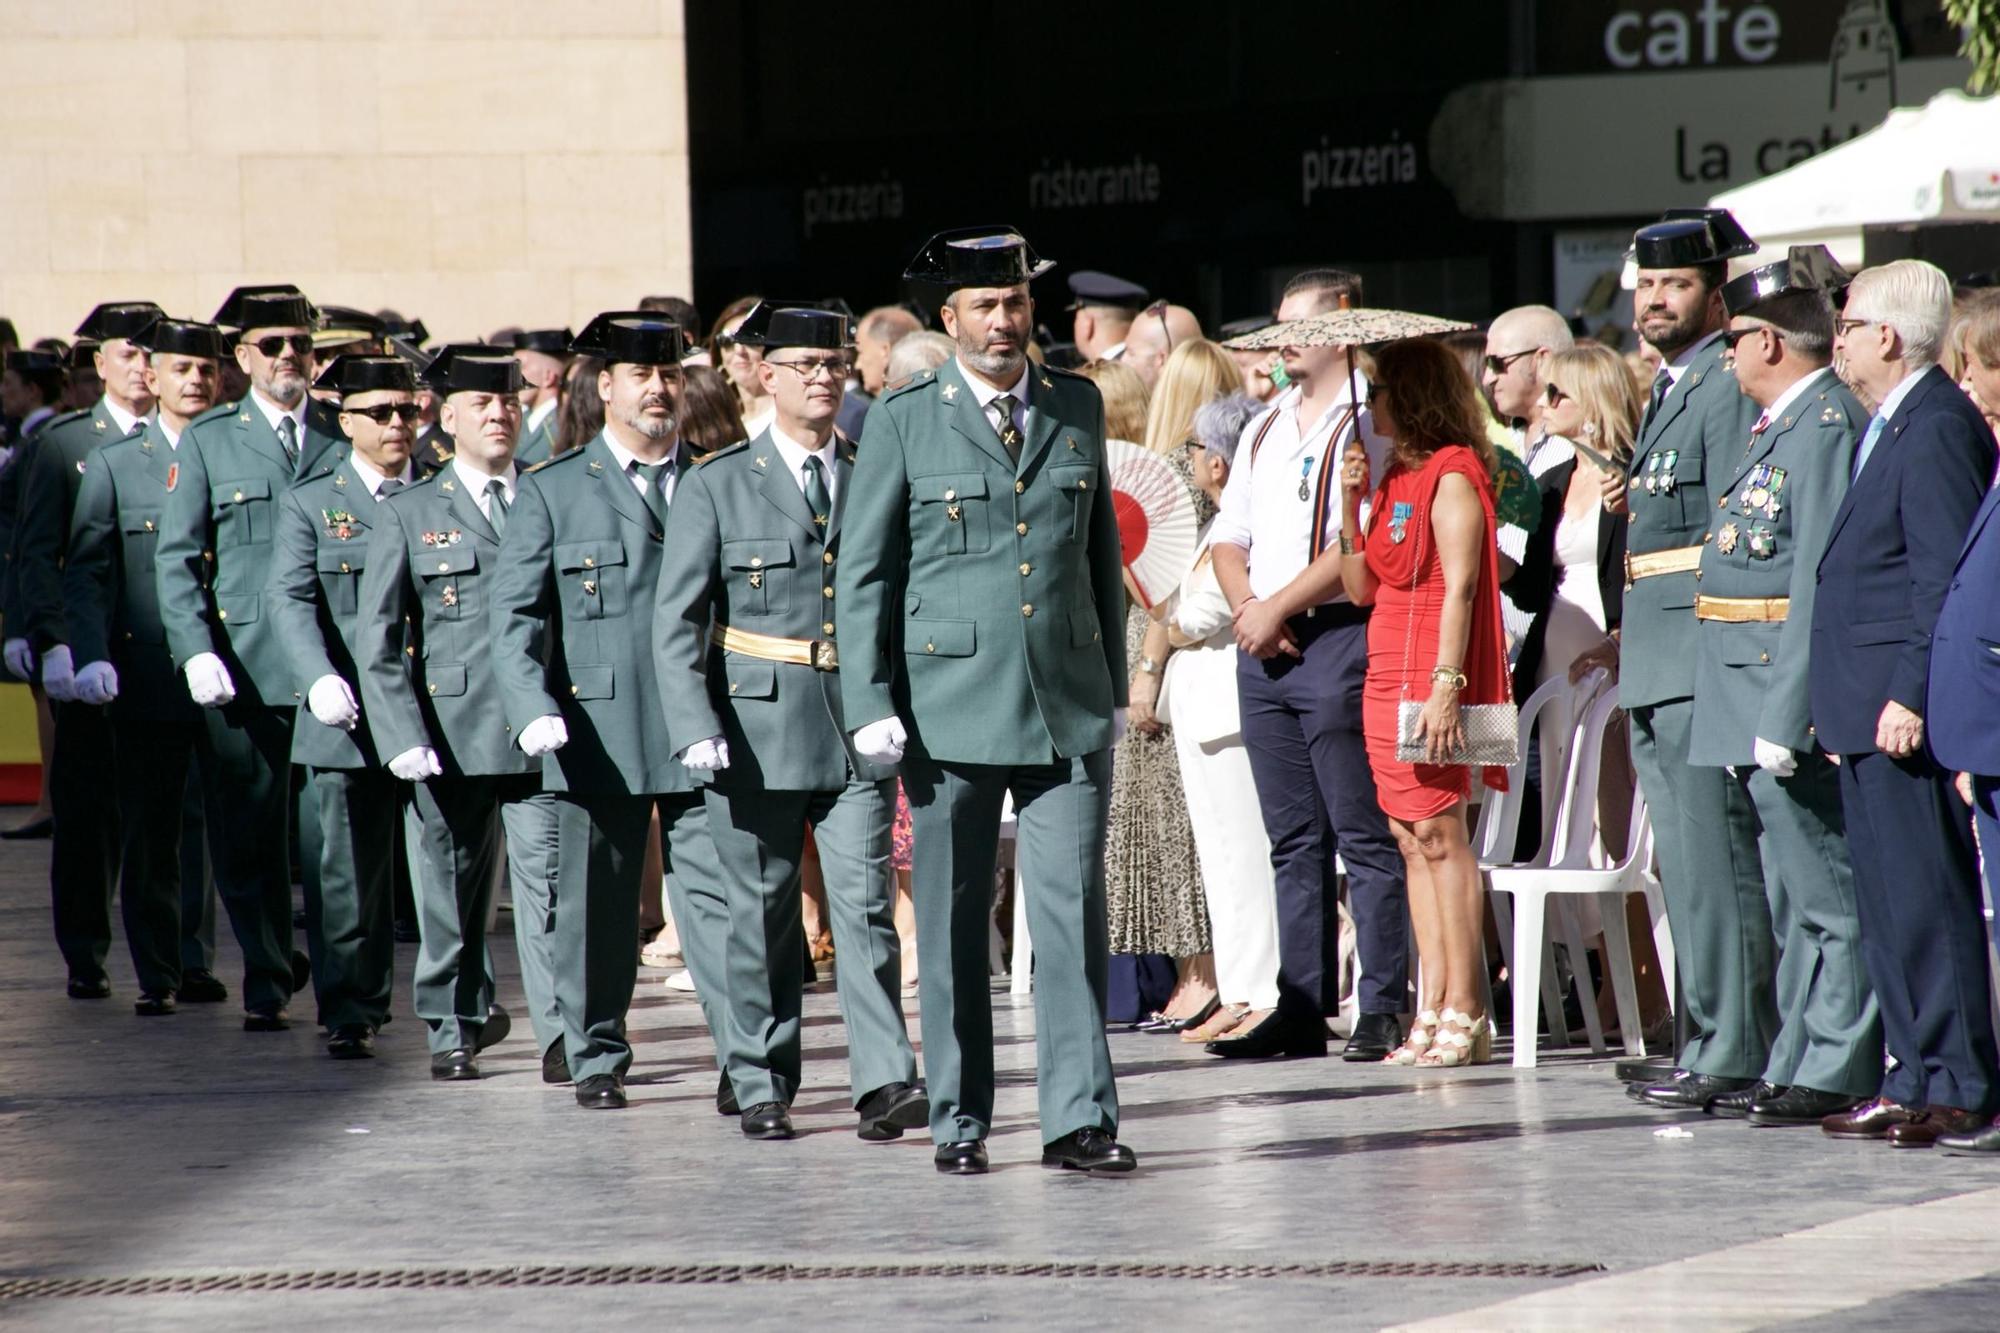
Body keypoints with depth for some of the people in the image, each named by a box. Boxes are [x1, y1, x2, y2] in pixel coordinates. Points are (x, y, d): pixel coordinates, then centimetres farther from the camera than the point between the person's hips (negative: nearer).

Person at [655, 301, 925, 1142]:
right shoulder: (717, 487, 3)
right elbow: (676, 620, 0)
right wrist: (695, 727, -12)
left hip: (858, 729, 1)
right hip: (756, 727, -1)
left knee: (866, 902, -8)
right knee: (762, 915, 4)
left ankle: (884, 1083, -12)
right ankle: (761, 1089, 13)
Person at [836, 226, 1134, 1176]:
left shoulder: (1078, 408, 11)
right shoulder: (905, 420, 1)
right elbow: (862, 573, 1)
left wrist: (1116, 685, 14)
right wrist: (870, 704, -6)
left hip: (1068, 705, 2)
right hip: (950, 707, -2)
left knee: (1075, 915, -5)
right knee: (952, 925, 4)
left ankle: (1078, 1118, -3)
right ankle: (959, 1123, 12)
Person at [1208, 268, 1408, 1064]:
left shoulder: (1371, 421, -5)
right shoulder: (1265, 430, 20)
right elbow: (1228, 539, 19)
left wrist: (1276, 608, -12)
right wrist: (1248, 609, 0)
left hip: (1340, 638, -8)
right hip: (1263, 646, 8)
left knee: (1364, 837, -7)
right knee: (1293, 840, 8)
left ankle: (1382, 1009, -6)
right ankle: (1301, 1011, 10)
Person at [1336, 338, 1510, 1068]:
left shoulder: (1452, 475, -8)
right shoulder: (1396, 478, 18)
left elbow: (1459, 587, -16)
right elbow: (1362, 588, 17)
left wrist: (1446, 686, -23)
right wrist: (1351, 499, 7)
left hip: (1433, 677, -9)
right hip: (1388, 675, 9)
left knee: (1439, 833, -10)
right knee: (1412, 840, 5)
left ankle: (1465, 1014, -9)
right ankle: (1433, 1010, 5)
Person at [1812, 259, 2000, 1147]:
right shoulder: (1887, 428, 18)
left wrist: (1911, 698, -21)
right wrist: (1843, 704, 19)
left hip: (1907, 712, -11)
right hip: (1869, 712, 11)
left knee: (1926, 897, -7)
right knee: (1888, 905, 12)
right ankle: (1916, 1078, 17)